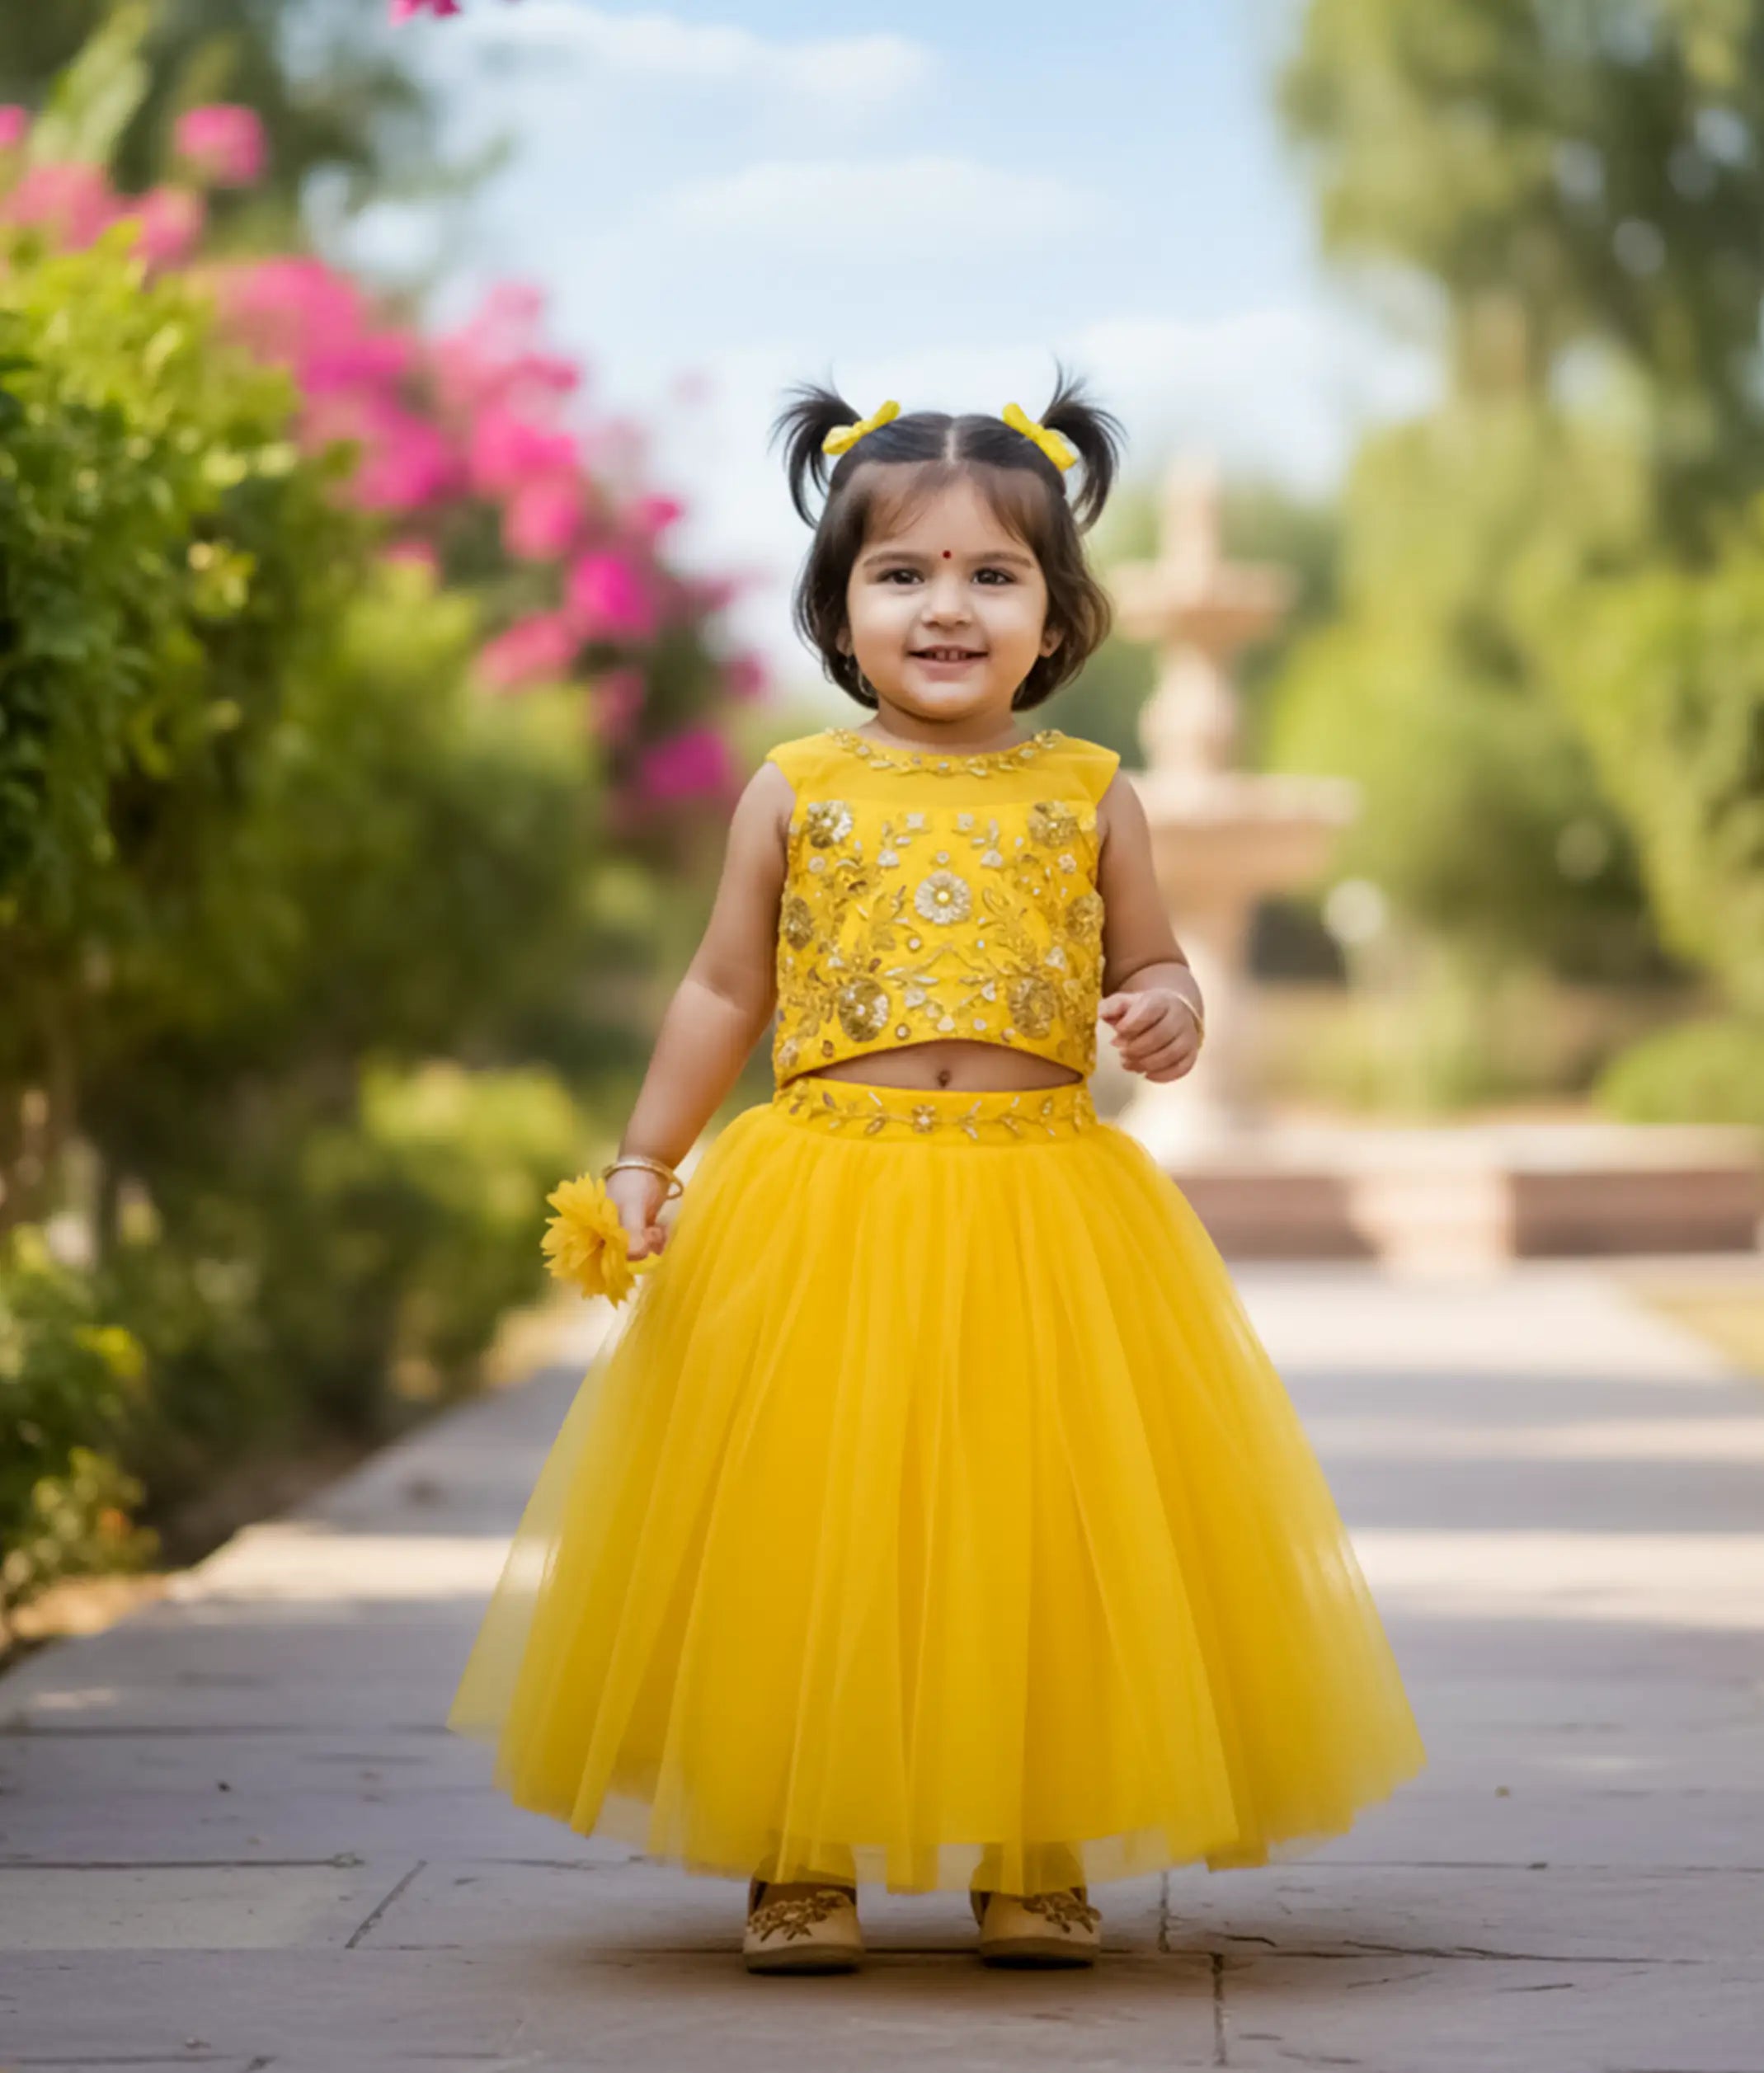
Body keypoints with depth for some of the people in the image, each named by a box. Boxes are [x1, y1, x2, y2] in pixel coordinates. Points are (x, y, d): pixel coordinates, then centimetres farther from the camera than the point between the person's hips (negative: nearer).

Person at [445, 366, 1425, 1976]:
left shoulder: (1089, 795, 5)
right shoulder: (796, 791, 4)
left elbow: (1152, 966, 12)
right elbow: (725, 992, 10)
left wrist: (1168, 1013, -11)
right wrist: (647, 1159, 5)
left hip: (1047, 1218, 1)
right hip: (823, 1215, 0)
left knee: (1043, 1542, 3)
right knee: (807, 1534, 1)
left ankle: (1036, 1858, 16)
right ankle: (797, 1859, 13)